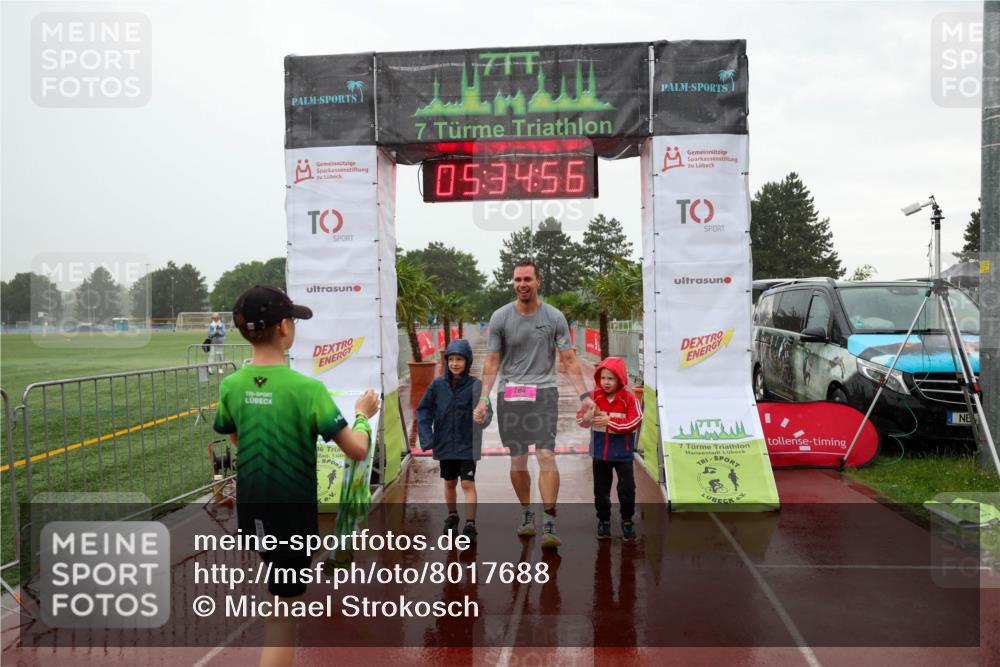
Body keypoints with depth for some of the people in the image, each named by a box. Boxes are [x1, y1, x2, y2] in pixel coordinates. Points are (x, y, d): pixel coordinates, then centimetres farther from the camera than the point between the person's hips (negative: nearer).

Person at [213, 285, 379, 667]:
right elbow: (357, 450, -19)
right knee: (285, 611, 8)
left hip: (251, 512, 6)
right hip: (293, 513, -6)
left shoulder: (231, 386, -6)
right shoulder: (307, 388, -22)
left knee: (283, 589, 31)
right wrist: (362, 414, 0)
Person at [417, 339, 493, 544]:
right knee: (449, 483, 17)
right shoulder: (438, 385, -2)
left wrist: (483, 418, -36)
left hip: (467, 445, -3)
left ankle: (470, 525, -1)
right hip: (445, 444, 3)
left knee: (468, 484, -5)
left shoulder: (475, 385, -9)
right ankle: (452, 516, 37)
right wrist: (426, 436, -4)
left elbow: (487, 412, -13)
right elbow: (423, 409, 4)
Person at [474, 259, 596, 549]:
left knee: (546, 455, -13)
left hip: (543, 392, -1)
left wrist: (585, 395, -6)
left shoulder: (555, 318, 1)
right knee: (518, 462, 6)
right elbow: (492, 362, 4)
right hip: (509, 395, 1)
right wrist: (483, 398, -5)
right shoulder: (500, 318, 2)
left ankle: (549, 525, -9)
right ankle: (526, 514, 25)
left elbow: (569, 360, 3)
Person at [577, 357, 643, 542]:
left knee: (627, 489, 1)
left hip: (622, 453, -2)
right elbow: (581, 419, -5)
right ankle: (603, 521, 28)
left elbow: (634, 422, -19)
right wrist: (588, 416, -29)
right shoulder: (595, 396, -4)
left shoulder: (629, 398, -11)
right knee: (601, 490, 12)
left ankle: (627, 522, 19)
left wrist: (610, 421, -23)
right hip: (600, 453, 3)